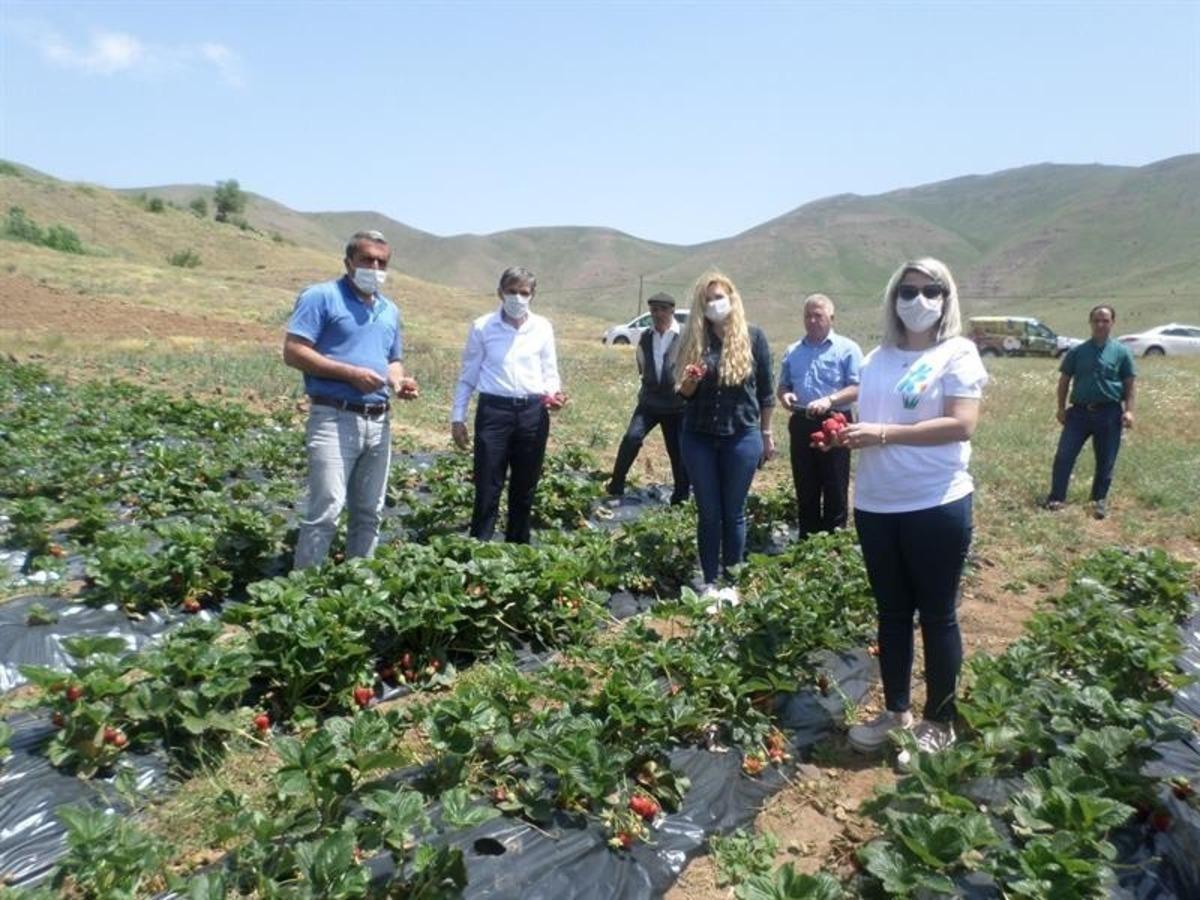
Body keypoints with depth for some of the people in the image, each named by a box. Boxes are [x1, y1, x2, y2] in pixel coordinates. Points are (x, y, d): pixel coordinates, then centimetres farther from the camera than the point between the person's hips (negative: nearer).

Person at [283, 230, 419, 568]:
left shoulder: (390, 311, 18)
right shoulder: (321, 297, -3)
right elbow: (293, 352, -10)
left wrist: (399, 383, 1)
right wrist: (350, 373, -16)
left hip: (379, 422, 7)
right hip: (334, 418, -7)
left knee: (369, 513, 12)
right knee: (326, 510, -10)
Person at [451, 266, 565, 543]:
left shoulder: (543, 328, 7)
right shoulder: (482, 327, 2)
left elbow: (550, 372, 11)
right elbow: (468, 375, 5)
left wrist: (554, 394, -11)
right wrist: (457, 417, 3)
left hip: (533, 412, 3)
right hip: (494, 410, -2)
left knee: (525, 487, 11)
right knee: (487, 488, -2)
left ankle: (518, 547, 24)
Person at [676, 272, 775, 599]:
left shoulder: (753, 336, -3)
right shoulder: (693, 340, 1)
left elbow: (765, 390, 3)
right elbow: (684, 394, 5)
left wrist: (766, 434, 5)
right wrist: (689, 382, -17)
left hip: (742, 437, -1)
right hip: (698, 437, 2)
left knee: (734, 513, 8)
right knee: (708, 513, 8)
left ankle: (731, 582, 21)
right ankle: (709, 582, 19)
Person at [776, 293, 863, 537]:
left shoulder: (847, 349, -2)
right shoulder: (793, 351, 14)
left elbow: (857, 388, -10)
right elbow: (783, 385, 20)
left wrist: (829, 400, -25)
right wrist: (784, 395, -4)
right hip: (801, 425, 5)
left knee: (835, 491, 1)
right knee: (805, 490, 12)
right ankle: (806, 541, 23)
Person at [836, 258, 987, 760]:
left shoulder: (958, 353, -6)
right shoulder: (878, 357, 11)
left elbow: (961, 425, -17)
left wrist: (885, 433, -23)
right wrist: (847, 435, -3)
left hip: (937, 505, -5)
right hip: (875, 505, 6)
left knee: (937, 614, 7)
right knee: (891, 612, 15)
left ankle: (939, 723, 22)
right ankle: (895, 710, 30)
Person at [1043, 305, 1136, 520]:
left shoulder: (1121, 352, 2)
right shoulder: (1077, 351, 3)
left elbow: (1129, 385, 4)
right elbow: (1064, 381, 8)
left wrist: (1129, 410, -5)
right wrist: (1061, 408, 4)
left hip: (1109, 413, 0)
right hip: (1079, 411, 1)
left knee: (1105, 461, 7)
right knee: (1064, 455, -5)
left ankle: (1100, 500, 22)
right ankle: (1056, 498, 2)